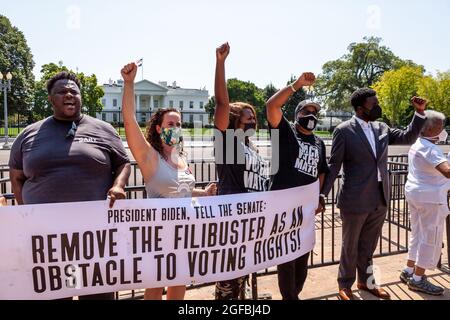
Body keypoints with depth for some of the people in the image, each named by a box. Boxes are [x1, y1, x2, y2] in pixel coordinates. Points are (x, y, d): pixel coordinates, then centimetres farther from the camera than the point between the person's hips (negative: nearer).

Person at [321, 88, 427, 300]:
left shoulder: (382, 128, 7)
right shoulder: (344, 131, -10)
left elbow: (408, 137, 11)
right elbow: (334, 165, -9)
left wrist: (420, 112, -1)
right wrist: (322, 195, -10)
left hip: (379, 200, 5)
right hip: (355, 201, -5)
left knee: (369, 246, 21)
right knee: (350, 247, 12)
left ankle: (366, 281, 40)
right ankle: (345, 286, 31)